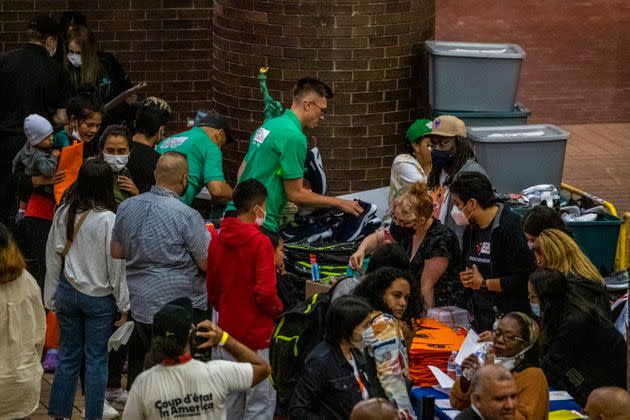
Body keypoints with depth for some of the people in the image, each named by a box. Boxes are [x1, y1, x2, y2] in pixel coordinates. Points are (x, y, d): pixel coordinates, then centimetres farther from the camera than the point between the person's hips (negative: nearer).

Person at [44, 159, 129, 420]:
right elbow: (115, 265, -12)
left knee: (68, 355, 13)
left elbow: (53, 257, 5)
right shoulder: (108, 219, -17)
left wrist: (51, 298, 15)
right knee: (96, 359, 5)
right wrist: (123, 304, -2)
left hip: (68, 291, 4)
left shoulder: (63, 213, -3)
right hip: (100, 297, -4)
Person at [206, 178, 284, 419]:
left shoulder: (217, 239, 4)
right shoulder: (260, 242, -16)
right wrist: (278, 309, -1)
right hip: (256, 333, -7)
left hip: (227, 329, 7)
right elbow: (265, 292, -19)